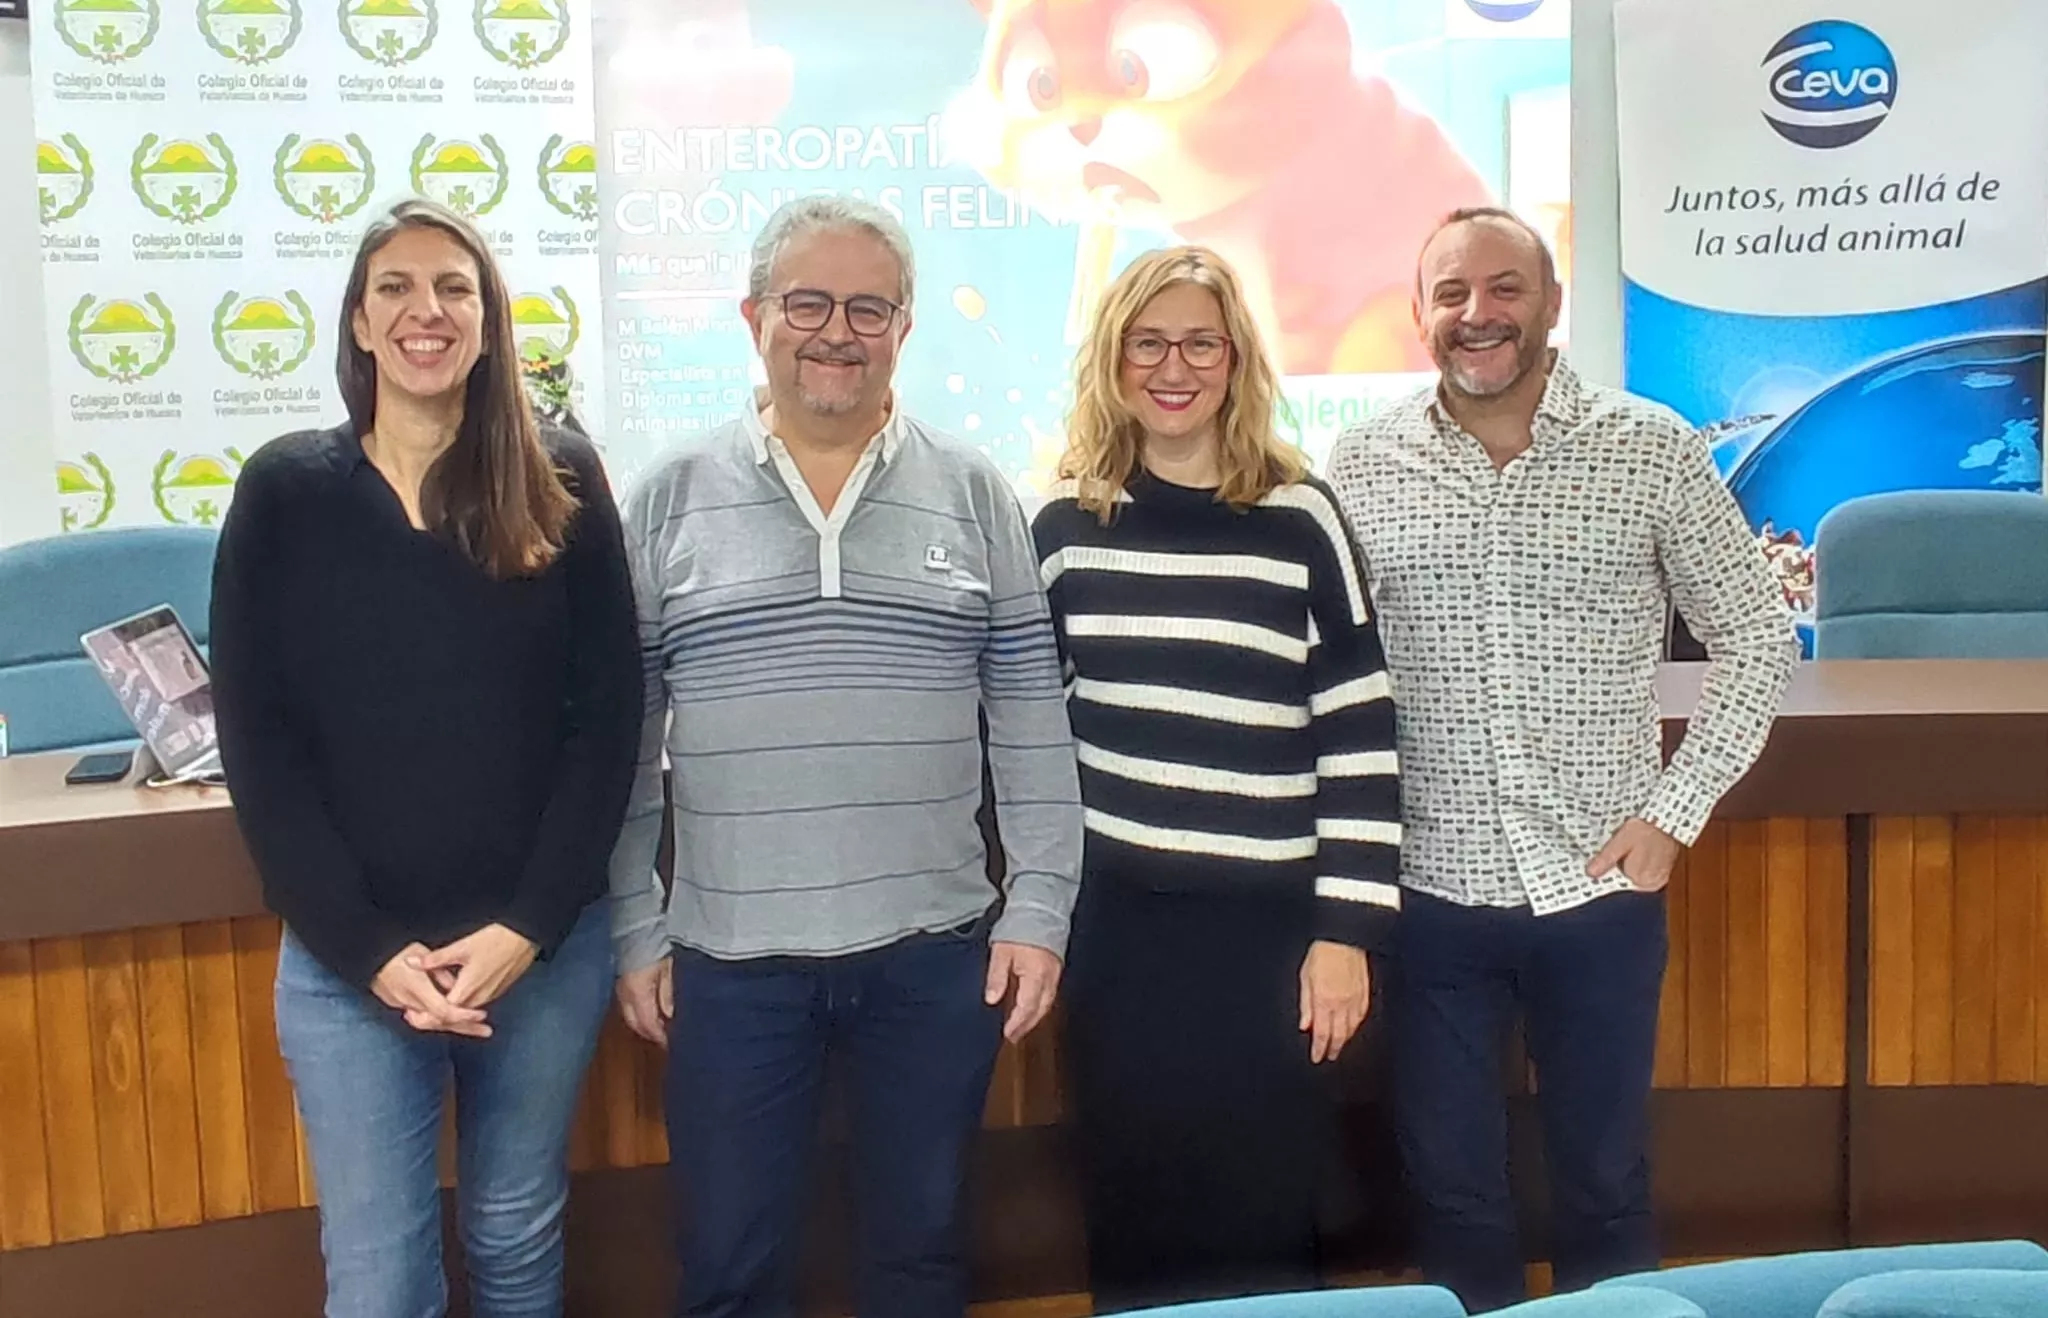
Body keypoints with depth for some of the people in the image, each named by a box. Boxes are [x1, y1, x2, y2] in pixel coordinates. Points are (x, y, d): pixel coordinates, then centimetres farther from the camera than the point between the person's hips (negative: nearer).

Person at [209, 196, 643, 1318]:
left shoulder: (560, 483, 1)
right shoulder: (284, 492, 0)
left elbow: (608, 714, -2)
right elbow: (257, 740, -3)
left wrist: (530, 925, -10)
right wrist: (368, 946, -10)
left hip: (546, 946, 1)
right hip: (345, 960, 0)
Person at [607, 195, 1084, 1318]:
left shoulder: (974, 494, 2)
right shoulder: (669, 500, 1)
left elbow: (1030, 722, 2)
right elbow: (626, 738, 4)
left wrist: (1039, 911, -2)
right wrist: (634, 928, 2)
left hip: (935, 951, 1)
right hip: (728, 957, 0)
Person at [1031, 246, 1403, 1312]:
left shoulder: (1300, 520, -3)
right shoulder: (1066, 525, 4)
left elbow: (1361, 741, -4)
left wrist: (1347, 931, -8)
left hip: (1266, 924, -2)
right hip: (1115, 923, 2)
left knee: (1263, 1223, 7)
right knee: (1133, 1221, 11)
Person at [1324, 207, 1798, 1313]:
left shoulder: (1652, 450, -4)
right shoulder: (1361, 466, -1)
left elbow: (1756, 642, 3)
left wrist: (1676, 810, -4)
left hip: (1600, 882, -1)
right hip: (1431, 888, 1)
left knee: (1605, 1182, 14)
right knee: (1451, 1190, 13)